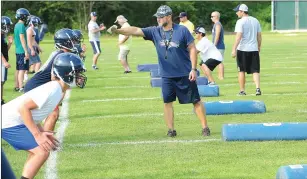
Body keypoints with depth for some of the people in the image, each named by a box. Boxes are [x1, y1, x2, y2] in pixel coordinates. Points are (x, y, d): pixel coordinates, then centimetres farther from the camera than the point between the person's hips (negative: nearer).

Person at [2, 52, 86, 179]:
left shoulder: (57, 89, 10)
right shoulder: (53, 90, -21)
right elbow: (23, 107, -25)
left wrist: (41, 132, 11)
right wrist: (38, 135, -22)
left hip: (13, 120, 10)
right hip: (10, 122, -10)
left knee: (37, 151, 17)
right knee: (42, 152, -12)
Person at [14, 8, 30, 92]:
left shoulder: (17, 25, 15)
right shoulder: (21, 25, -14)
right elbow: (22, 39, -19)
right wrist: (26, 51, -19)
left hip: (18, 51, 10)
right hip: (22, 51, -10)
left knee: (18, 69, 15)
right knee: (22, 69, -9)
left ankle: (17, 86, 21)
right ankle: (21, 88, -11)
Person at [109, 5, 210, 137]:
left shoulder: (182, 30, -11)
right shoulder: (155, 31, -3)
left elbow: (192, 49, -7)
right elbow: (135, 30, -14)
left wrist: (193, 69, -12)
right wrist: (117, 30, -28)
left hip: (185, 75, -3)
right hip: (167, 76, 3)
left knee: (196, 100, 4)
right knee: (167, 101, 3)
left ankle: (205, 127, 14)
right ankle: (171, 130, 12)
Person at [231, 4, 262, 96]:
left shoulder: (240, 22, -10)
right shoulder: (255, 21, 10)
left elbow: (238, 36, -18)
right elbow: (259, 36, 13)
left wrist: (234, 49, -20)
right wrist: (259, 47, 24)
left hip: (242, 50, -4)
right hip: (254, 49, 5)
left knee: (242, 71, 7)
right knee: (255, 71, 4)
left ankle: (242, 91, 10)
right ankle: (258, 88, -14)